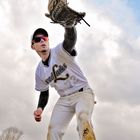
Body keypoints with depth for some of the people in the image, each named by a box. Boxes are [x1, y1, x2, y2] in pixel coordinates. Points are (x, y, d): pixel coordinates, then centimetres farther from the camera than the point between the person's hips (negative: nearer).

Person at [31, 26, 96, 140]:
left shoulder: (60, 52, -12)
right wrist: (40, 108, -4)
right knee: (53, 131, -9)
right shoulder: (39, 71, 5)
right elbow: (44, 92, 16)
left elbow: (71, 38, -33)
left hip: (83, 92, -5)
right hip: (64, 99, 5)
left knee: (83, 117, -34)